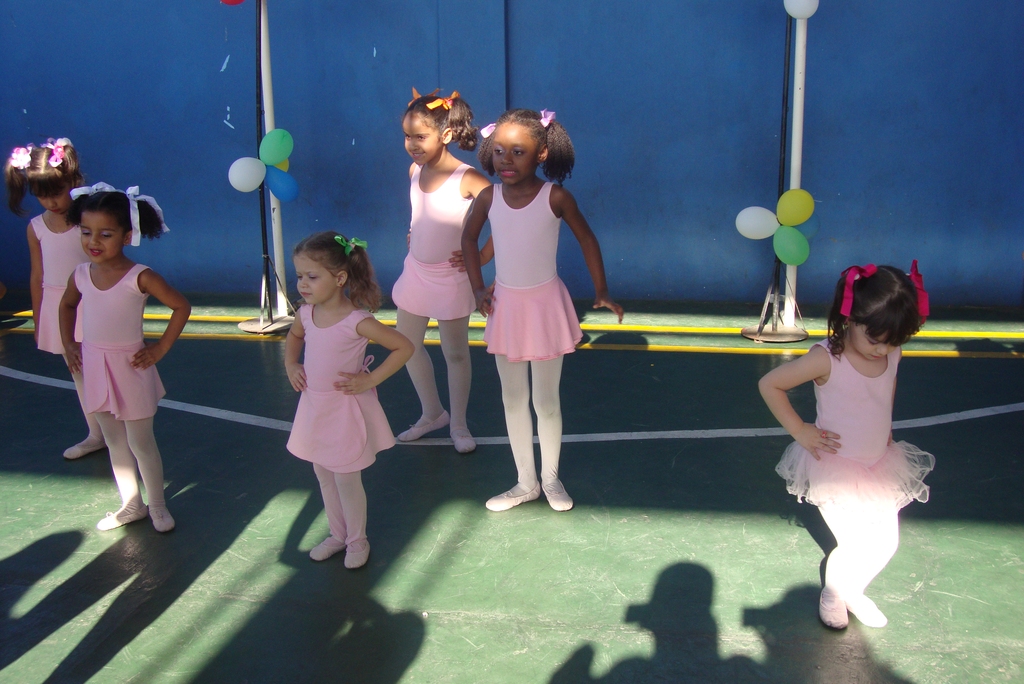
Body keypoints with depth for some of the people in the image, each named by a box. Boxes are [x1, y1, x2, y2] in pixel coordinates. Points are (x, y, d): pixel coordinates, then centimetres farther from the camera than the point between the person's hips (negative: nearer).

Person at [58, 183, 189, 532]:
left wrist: (160, 349, -12)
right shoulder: (81, 274, -2)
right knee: (115, 443, 16)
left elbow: (181, 307, -13)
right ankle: (131, 506, 30)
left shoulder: (140, 277, -17)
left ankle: (157, 505, 23)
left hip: (129, 367, -5)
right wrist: (69, 345, 10)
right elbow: (66, 306, 18)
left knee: (141, 443, 5)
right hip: (93, 368, 5)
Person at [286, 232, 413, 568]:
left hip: (345, 411, -6)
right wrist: (290, 366, 4)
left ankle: (357, 541, 29)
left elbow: (404, 347, -20)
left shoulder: (357, 321, -23)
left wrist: (370, 380, -19)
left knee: (346, 480, 7)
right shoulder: (306, 313, -4)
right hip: (313, 407, 6)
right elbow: (293, 336, 20)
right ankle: (338, 535, 38)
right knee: (324, 476, 19)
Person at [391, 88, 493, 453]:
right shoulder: (414, 170, 0)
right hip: (415, 271, 7)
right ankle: (432, 413, 34)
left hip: (451, 277, -7)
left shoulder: (467, 179, -21)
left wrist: (482, 256, -19)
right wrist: (415, 235, 9)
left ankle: (458, 424, 24)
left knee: (455, 353, 6)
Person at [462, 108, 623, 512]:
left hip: (546, 305, -3)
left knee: (546, 401, 8)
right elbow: (469, 239, 10)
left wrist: (601, 291, -1)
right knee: (513, 400, 12)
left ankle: (551, 478, 29)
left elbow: (587, 240, -2)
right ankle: (526, 483, 28)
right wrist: (478, 288, 3)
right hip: (505, 307, 3)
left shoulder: (555, 197, -15)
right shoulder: (489, 197, -7)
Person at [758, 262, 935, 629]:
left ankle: (854, 591, 42)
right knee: (857, 547, -6)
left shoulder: (891, 354, -7)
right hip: (835, 469, -6)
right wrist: (799, 430, -17)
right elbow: (768, 384, -18)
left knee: (886, 544, 14)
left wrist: (885, 431, 10)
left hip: (880, 467, 6)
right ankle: (832, 595, 26)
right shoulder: (827, 358, -25)